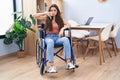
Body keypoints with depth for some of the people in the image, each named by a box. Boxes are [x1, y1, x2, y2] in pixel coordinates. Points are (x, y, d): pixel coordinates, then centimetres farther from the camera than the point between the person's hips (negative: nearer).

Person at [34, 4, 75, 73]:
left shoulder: (60, 19, 17)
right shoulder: (46, 18, 10)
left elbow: (69, 25, 11)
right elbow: (35, 16, 2)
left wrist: (62, 28, -8)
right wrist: (45, 13, -6)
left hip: (57, 37, 2)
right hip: (49, 37, -2)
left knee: (66, 39, -33)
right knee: (50, 42, -41)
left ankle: (68, 63, -37)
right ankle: (52, 66, -45)